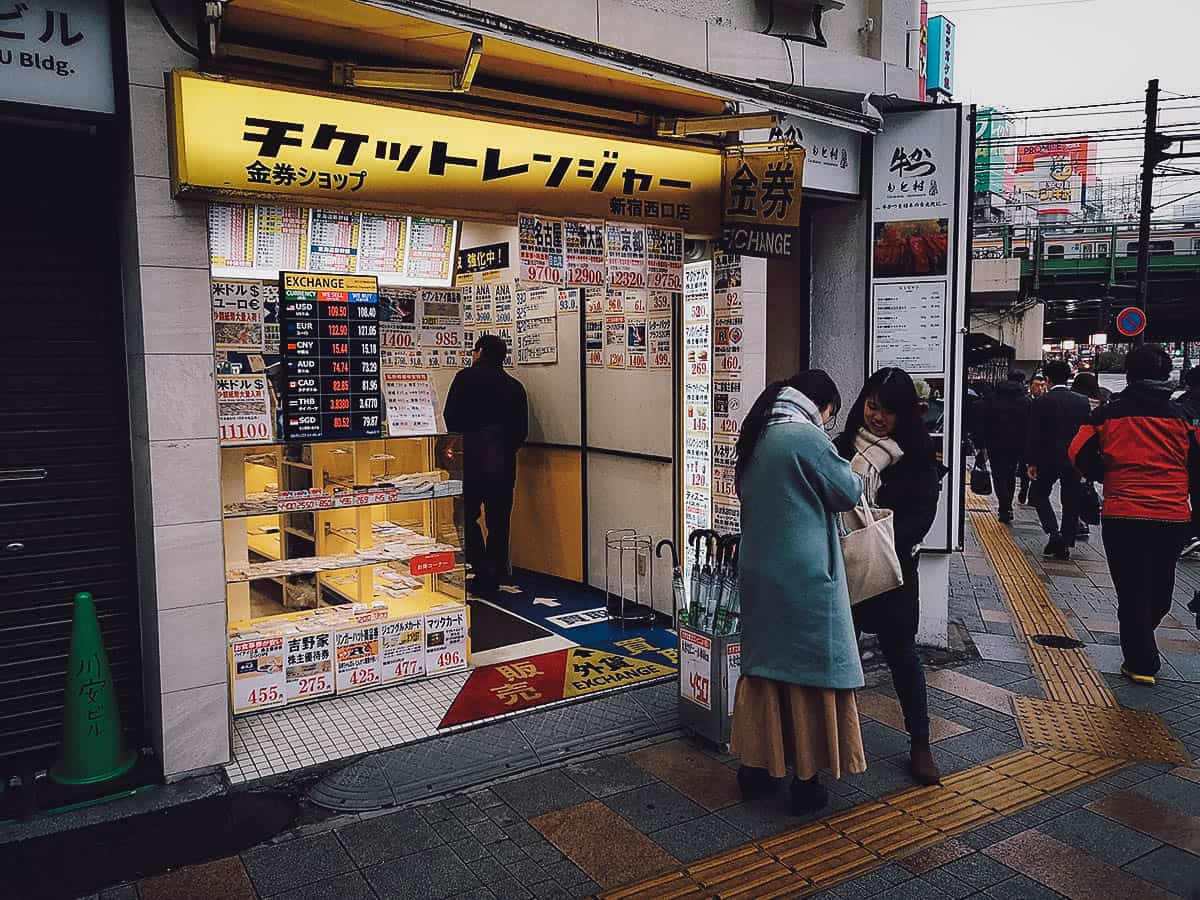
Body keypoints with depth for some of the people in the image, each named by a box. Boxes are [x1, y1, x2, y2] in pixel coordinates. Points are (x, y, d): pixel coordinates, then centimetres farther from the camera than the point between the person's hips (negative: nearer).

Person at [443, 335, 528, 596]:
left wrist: (463, 441, 10)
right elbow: (522, 430, 8)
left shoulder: (467, 377, -2)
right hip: (504, 463, 4)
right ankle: (493, 579, 15)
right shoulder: (514, 386, 10)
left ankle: (481, 572, -4)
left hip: (472, 459, -4)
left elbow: (451, 417, -6)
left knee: (467, 516, 7)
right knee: (499, 521, 9)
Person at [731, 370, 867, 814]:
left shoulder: (758, 437, 9)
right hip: (804, 576, -8)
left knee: (763, 663, 16)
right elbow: (847, 493, -9)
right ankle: (806, 780, 15)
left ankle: (755, 767, 27)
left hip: (759, 572, 8)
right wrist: (859, 477, 13)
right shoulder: (806, 437, -15)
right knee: (809, 667, 5)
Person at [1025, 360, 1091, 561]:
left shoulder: (1041, 402, -10)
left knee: (1038, 493, 13)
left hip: (1048, 459, -3)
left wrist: (1031, 462, -4)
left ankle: (1054, 534, -6)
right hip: (1075, 460, 3)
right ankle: (1065, 545, 13)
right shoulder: (1083, 402, 2)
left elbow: (1034, 435, -10)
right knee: (1070, 501, 11)